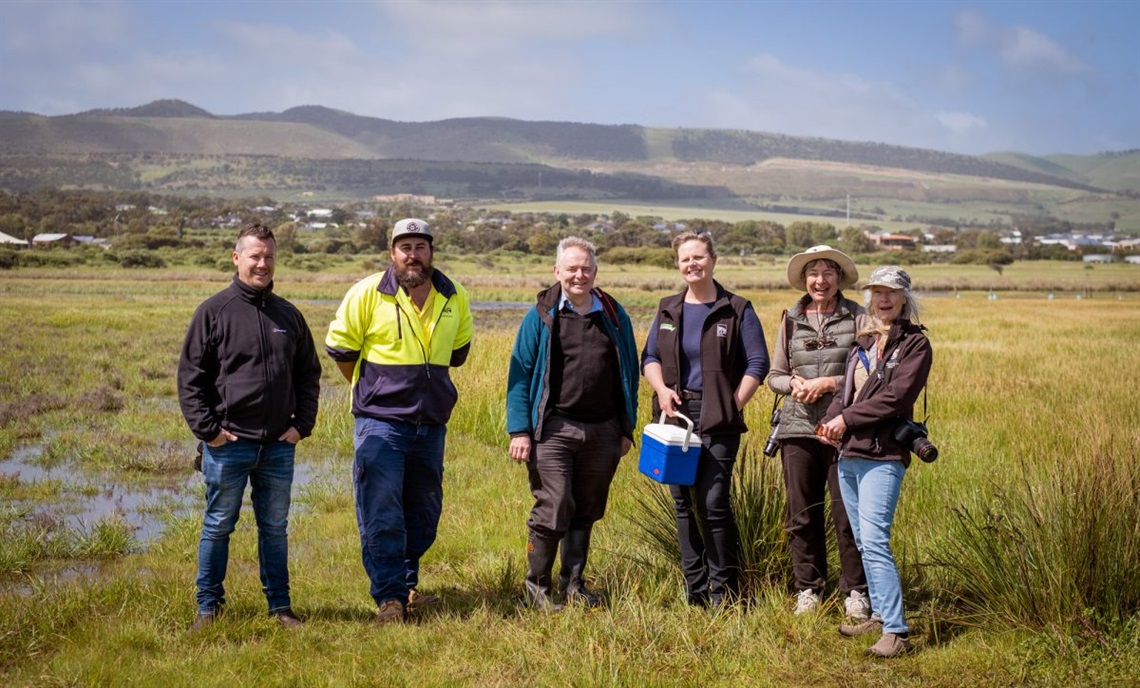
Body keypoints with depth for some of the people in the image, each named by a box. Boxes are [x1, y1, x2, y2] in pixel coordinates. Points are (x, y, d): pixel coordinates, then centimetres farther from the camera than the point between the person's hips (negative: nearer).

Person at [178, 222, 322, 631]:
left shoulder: (289, 316, 11)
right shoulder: (213, 312, -2)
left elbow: (309, 375, 18)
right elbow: (190, 375, -3)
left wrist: (302, 425, 7)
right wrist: (207, 428, -9)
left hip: (279, 445, 4)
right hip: (228, 444, -4)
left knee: (275, 528, 11)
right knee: (218, 526, 5)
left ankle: (280, 606, 20)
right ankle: (208, 607, 16)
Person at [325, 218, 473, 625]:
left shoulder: (455, 299, 5)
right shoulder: (367, 294, -8)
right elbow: (340, 349, 2)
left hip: (432, 424, 5)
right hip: (380, 423, -5)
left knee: (424, 513, 12)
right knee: (381, 515, -7)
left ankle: (406, 584, 28)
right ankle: (389, 597, 0)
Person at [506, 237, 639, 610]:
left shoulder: (614, 316, 10)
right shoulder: (541, 316, 1)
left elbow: (629, 374, 15)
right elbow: (520, 374, -1)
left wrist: (627, 428, 11)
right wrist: (520, 430, -8)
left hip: (603, 431, 4)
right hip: (554, 429, -3)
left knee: (586, 512, 11)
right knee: (554, 509, -8)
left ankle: (573, 583, 24)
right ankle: (537, 586, 8)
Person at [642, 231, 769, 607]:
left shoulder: (737, 310, 0)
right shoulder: (668, 309, 13)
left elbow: (757, 364, -1)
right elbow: (650, 356, 15)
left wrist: (733, 405, -10)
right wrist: (661, 389, -5)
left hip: (718, 419, -5)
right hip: (676, 415, 5)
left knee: (714, 503, -11)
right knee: (683, 503, 7)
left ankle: (723, 591, 1)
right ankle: (694, 589, 17)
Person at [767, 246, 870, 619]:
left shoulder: (857, 318, 1)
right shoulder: (791, 320, 11)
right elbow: (774, 376, 16)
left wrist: (830, 383, -13)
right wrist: (793, 383, -5)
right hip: (798, 428, 3)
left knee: (848, 515, -2)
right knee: (802, 516, 8)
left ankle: (855, 591, 12)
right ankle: (808, 588, 21)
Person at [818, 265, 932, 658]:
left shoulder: (915, 344, -4)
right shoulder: (863, 344, 19)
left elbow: (896, 396, -14)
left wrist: (847, 419, -13)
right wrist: (831, 419, -2)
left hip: (882, 456, -8)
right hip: (848, 453, 8)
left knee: (874, 541, -16)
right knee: (863, 542, 13)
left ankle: (896, 632, -17)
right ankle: (880, 616, 24)